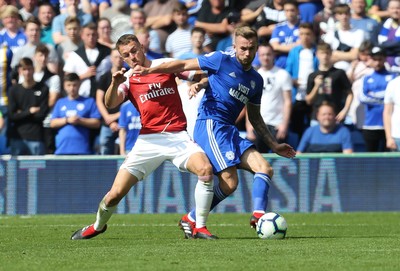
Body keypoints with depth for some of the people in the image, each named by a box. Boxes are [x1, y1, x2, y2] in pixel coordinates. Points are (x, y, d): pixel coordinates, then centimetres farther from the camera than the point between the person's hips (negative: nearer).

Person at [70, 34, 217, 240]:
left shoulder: (166, 65, 6)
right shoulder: (128, 79, 6)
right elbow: (110, 104, -11)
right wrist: (115, 83, -30)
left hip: (177, 136, 0)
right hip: (149, 140, 1)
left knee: (205, 170, -28)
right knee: (116, 193, -3)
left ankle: (199, 228, -16)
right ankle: (98, 226, 29)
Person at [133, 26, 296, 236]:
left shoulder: (255, 80, 18)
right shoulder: (222, 60, -1)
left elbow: (255, 118, 28)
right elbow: (185, 65, 1)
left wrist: (274, 145, 25)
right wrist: (149, 70, -9)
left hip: (229, 130, 8)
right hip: (210, 123, -8)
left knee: (265, 169, -7)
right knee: (229, 182, -17)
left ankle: (258, 215, -20)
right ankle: (191, 219, -4)